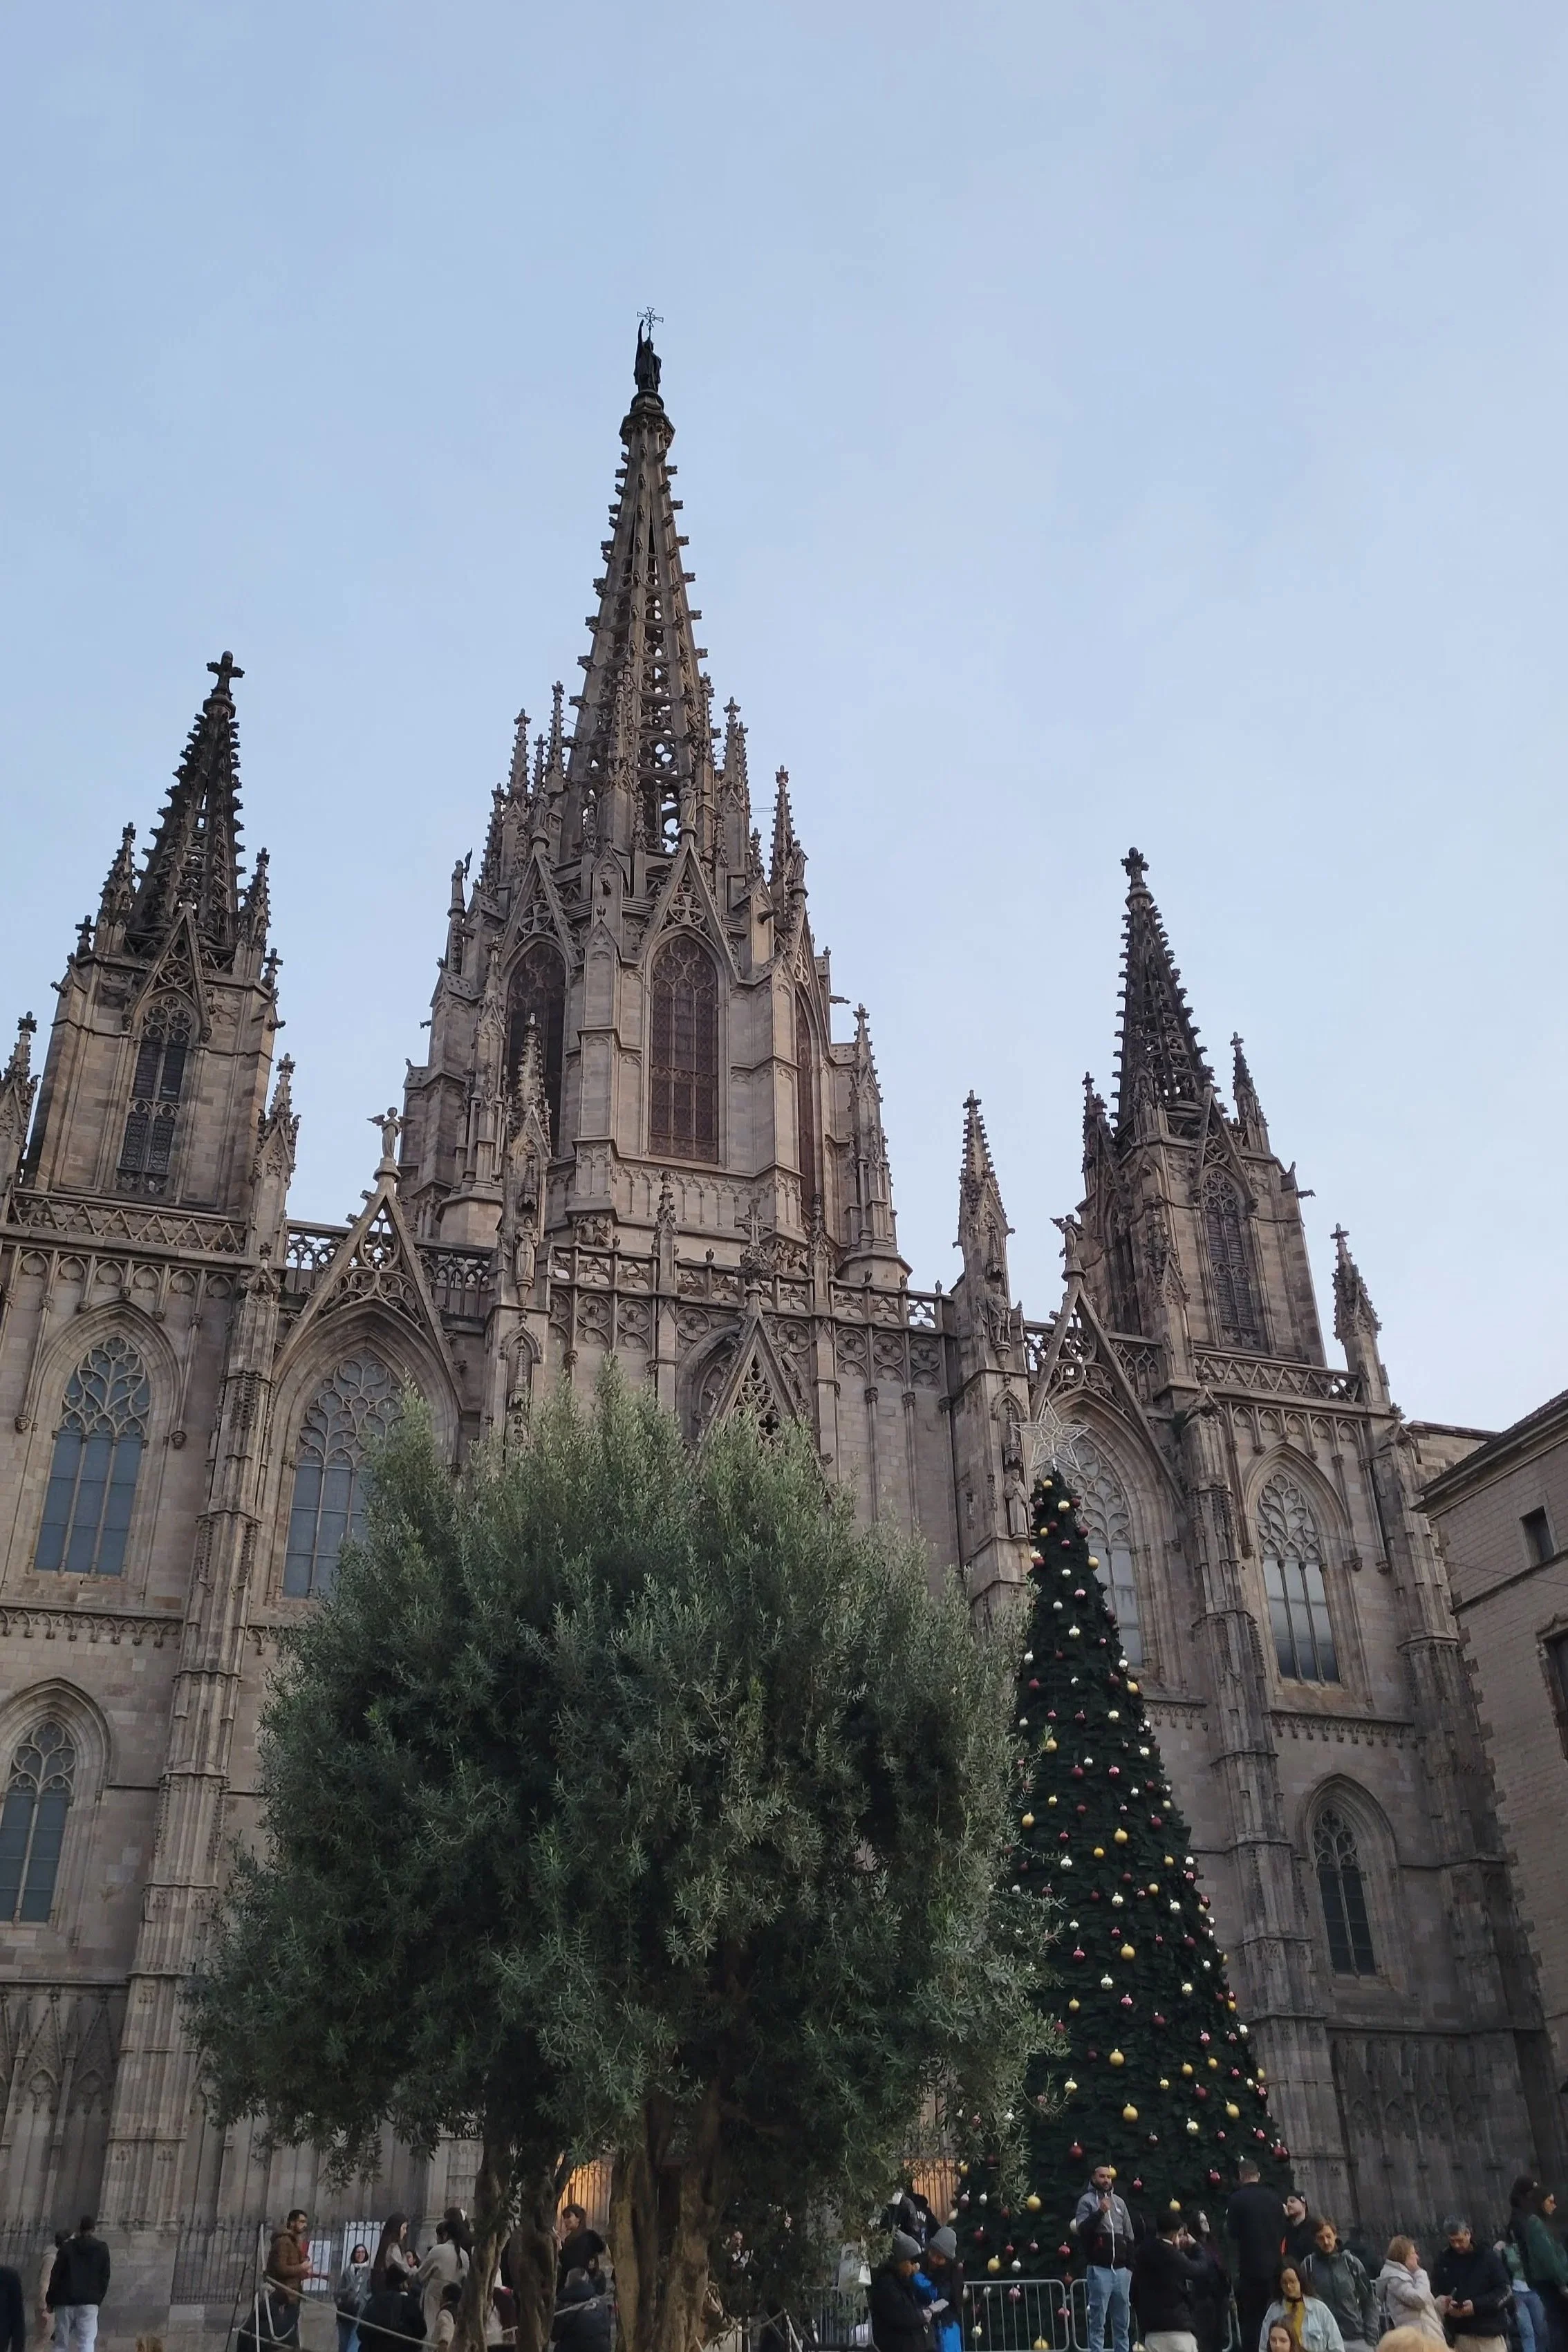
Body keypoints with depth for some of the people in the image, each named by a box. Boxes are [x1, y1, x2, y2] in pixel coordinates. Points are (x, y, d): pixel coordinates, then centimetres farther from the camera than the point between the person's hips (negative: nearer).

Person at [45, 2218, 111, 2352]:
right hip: (89, 2302, 0)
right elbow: (104, 2278, 8)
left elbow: (55, 2275, 0)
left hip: (65, 2301, 0)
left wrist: (50, 2301, 8)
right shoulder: (102, 2249, 8)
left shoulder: (67, 2247, 3)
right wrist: (98, 2300, 15)